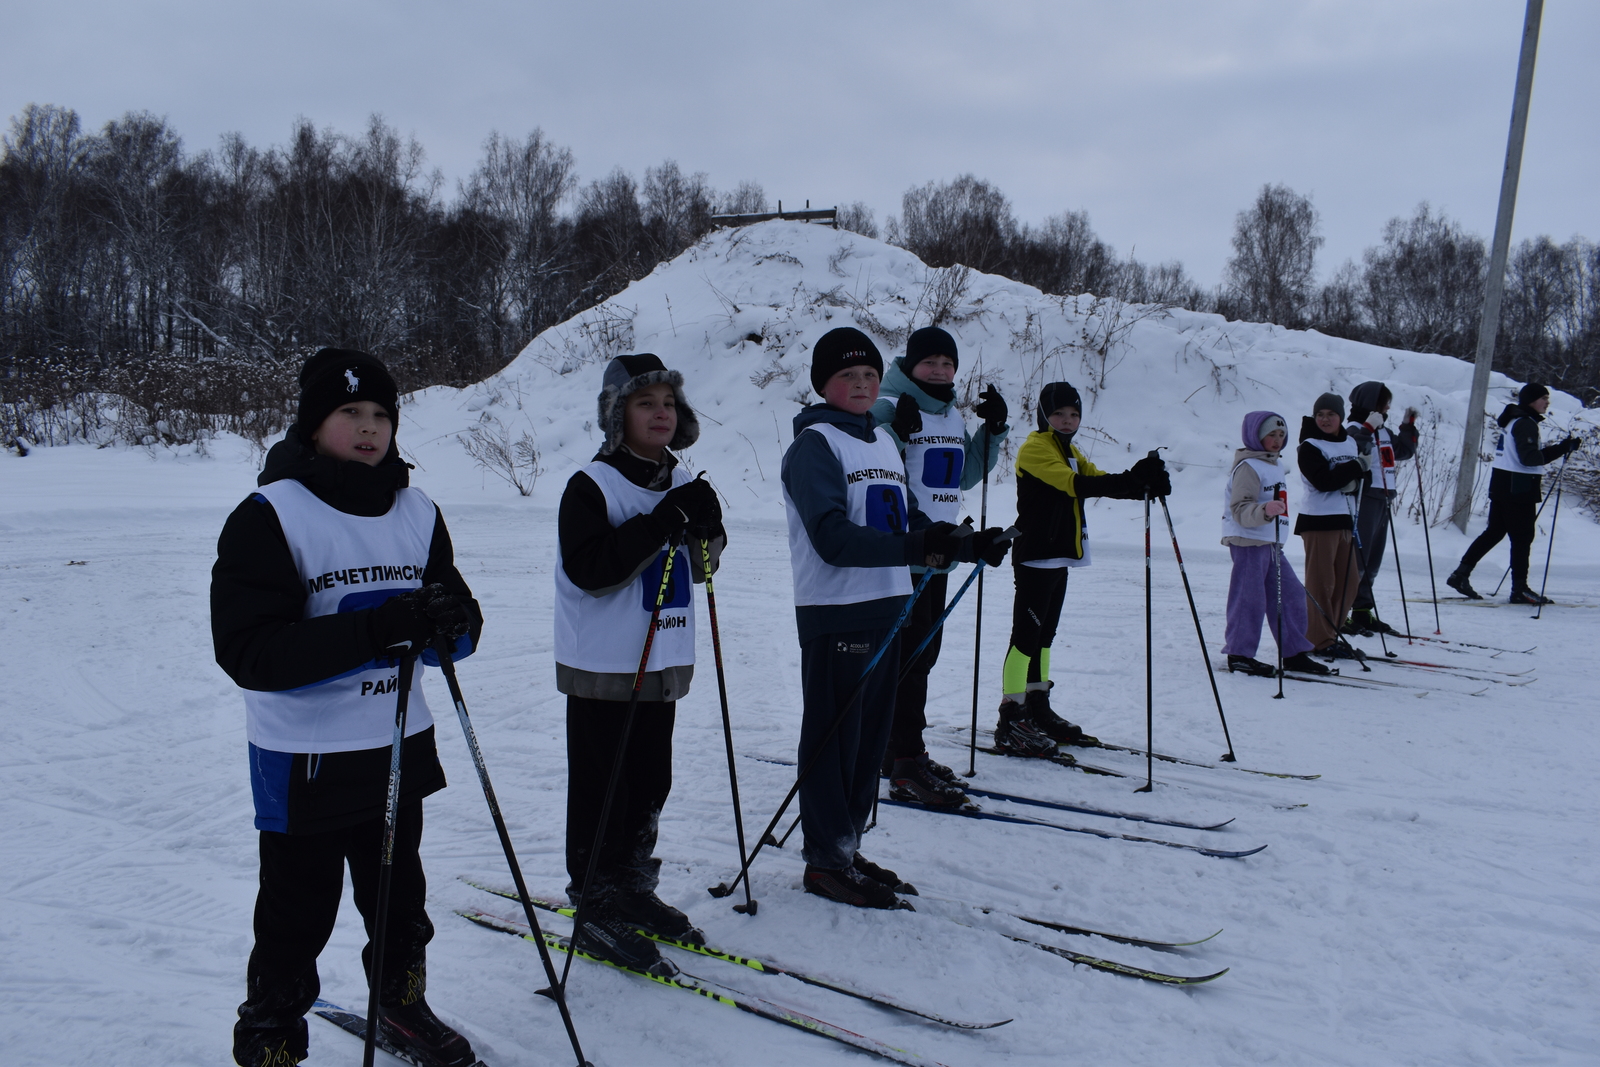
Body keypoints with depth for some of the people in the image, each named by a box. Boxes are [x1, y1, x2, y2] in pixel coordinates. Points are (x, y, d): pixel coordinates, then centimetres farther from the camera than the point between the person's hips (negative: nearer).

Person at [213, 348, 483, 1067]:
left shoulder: (417, 512, 4)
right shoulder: (269, 516, -14)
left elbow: (460, 626, 5)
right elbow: (249, 651, -23)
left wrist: (449, 622, -21)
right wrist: (374, 629, -34)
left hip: (399, 746, 5)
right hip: (303, 758, -5)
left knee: (400, 896, 22)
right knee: (297, 917, 7)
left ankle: (402, 1006, 43)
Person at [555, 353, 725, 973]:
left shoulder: (679, 480, 9)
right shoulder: (592, 486, -12)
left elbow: (699, 567, 14)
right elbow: (589, 569, -23)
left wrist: (705, 530, -7)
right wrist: (660, 524, -26)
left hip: (663, 665, 7)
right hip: (604, 667, -7)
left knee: (650, 785, 16)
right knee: (602, 790, 0)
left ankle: (634, 891, 31)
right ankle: (597, 912, 12)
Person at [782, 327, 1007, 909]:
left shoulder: (883, 441, 16)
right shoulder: (814, 444, -9)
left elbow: (909, 521, 19)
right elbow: (833, 538, -20)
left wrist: (967, 545, 2)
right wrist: (917, 547, -30)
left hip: (887, 605, 8)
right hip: (835, 612, -8)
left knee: (871, 735, 13)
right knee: (834, 735, -1)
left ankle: (845, 847, 25)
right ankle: (827, 860, 10)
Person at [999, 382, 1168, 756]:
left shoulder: (1069, 450, 20)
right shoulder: (1036, 447, -10)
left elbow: (1097, 480, 10)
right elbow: (1073, 484, -25)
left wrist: (1144, 486, -10)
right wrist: (1132, 479, -34)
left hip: (1058, 556, 9)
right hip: (1035, 556, -9)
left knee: (1044, 636, 15)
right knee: (1026, 636, -10)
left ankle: (1038, 710, 23)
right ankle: (1010, 721, -10)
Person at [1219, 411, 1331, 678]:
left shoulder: (1273, 467, 19)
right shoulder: (1248, 467, -11)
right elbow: (1240, 509, -22)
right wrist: (1264, 510, -37)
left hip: (1271, 544, 10)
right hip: (1248, 543, -10)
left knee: (1291, 593, 7)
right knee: (1250, 598, -8)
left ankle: (1294, 653, 14)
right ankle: (1239, 655, 1)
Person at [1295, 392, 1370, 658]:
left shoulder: (1350, 442, 15)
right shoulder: (1309, 447, -6)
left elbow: (1358, 477, 13)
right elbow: (1324, 480, -18)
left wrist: (1352, 482, -8)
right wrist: (1357, 466, -12)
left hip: (1344, 519, 7)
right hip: (1319, 519, -7)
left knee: (1350, 580, 10)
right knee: (1321, 583, -6)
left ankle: (1329, 634, 19)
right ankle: (1320, 640, -1)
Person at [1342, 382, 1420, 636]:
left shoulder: (1384, 432, 18)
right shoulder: (1354, 429, -10)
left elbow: (1404, 451, 28)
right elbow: (1353, 454, -28)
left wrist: (1409, 425, 21)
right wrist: (1368, 428, -27)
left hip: (1382, 501, 10)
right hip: (1363, 500, -10)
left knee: (1371, 562, 14)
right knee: (1356, 561, -10)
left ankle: (1363, 612, 22)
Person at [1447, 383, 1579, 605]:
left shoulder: (1514, 419, 16)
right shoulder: (1526, 423, -14)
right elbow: (1529, 458, -23)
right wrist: (1563, 448, -21)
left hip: (1502, 484, 9)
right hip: (1519, 488, -9)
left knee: (1494, 532, 13)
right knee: (1522, 537, -3)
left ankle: (1461, 574, 10)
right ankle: (1520, 589, 1)